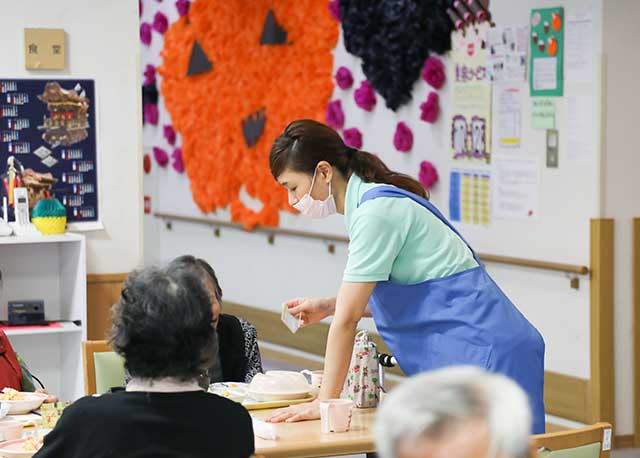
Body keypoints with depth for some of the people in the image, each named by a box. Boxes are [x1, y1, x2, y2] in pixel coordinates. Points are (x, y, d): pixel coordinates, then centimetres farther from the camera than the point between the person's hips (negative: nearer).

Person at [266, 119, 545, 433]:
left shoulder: (375, 211, -15)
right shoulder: (370, 200, 14)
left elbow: (347, 318, -14)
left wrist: (325, 401, -9)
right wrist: (328, 306, 16)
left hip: (482, 353, -10)